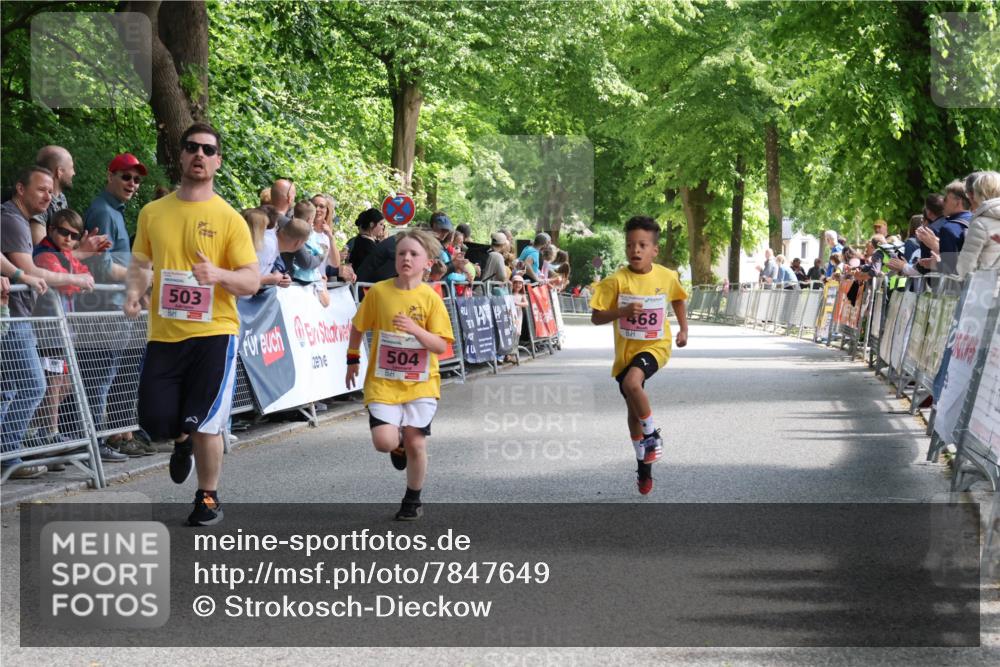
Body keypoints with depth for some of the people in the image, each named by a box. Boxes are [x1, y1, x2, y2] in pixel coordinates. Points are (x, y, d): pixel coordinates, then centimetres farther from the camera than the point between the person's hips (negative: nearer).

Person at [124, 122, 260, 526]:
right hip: (164, 334, 3)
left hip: (213, 332, -3)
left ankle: (208, 497, 18)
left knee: (205, 424, -4)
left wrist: (217, 274, -25)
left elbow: (251, 281, -5)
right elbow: (140, 264, 19)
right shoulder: (153, 213, 7)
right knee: (155, 421, 0)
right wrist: (134, 293, -3)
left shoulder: (229, 219, -2)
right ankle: (183, 442, 37)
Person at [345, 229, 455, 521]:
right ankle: (399, 446, 24)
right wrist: (352, 360, 13)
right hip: (383, 381, 0)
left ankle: (413, 500, 22)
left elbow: (441, 346, -10)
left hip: (420, 384, 0)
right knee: (384, 441, -15)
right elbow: (358, 327, 11)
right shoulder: (378, 292, -4)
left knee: (416, 444, -2)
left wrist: (415, 329, -25)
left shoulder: (431, 298, -6)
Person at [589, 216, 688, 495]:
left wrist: (683, 328, 9)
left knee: (632, 383, -32)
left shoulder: (667, 277, -7)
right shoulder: (616, 281, -12)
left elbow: (677, 300, 16)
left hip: (655, 345, -2)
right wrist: (623, 311, -25)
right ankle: (644, 465, 32)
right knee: (633, 409, 13)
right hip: (625, 350, 2)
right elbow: (596, 317, -11)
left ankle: (652, 435, -8)